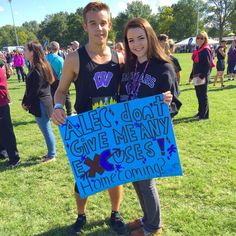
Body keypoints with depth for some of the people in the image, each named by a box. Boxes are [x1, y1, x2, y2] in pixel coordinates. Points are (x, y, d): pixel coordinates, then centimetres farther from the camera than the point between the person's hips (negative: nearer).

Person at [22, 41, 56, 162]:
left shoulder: (38, 69, -19)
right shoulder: (39, 66, 11)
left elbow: (35, 90, -19)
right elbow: (31, 88, 12)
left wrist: (26, 103, -7)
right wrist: (25, 102, 8)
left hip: (40, 104, -10)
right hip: (42, 103, 10)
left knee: (46, 130, 2)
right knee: (46, 130, 18)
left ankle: (52, 155, 16)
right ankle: (51, 152, 31)